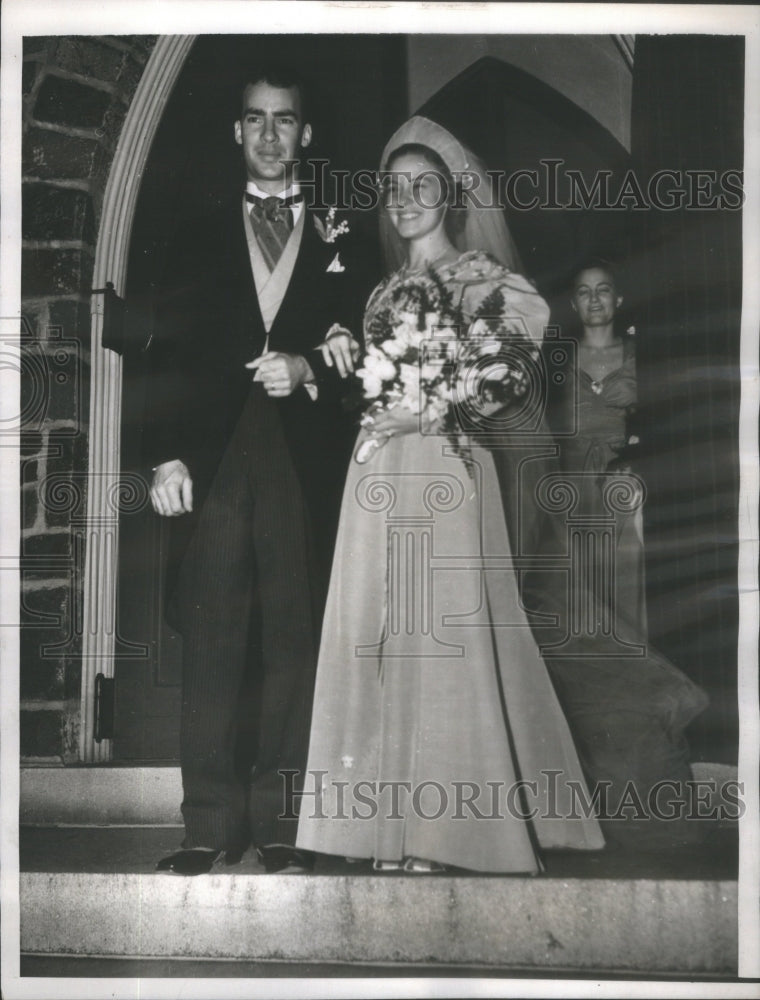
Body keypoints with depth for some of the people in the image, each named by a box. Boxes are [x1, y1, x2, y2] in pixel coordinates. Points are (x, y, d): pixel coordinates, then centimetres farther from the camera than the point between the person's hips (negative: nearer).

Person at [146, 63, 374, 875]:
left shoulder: (339, 245, 16)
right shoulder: (200, 239, 16)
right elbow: (171, 352, 7)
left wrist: (308, 368, -10)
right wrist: (168, 452, -6)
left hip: (306, 464, 0)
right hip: (216, 460, 0)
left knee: (293, 641, 0)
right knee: (211, 642, -3)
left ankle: (280, 823, 8)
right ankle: (210, 825, 4)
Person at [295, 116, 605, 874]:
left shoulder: (482, 278, 2)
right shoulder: (386, 291, 20)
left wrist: (428, 414, -16)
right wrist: (347, 363, 4)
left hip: (444, 476, -6)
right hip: (380, 478, 6)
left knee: (442, 633, -6)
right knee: (380, 632, 3)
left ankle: (444, 825, 3)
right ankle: (395, 823, 11)